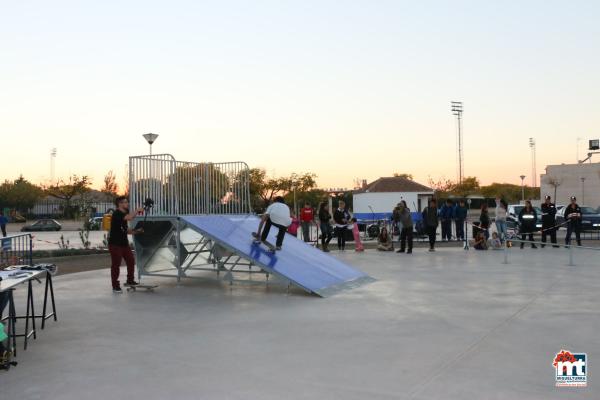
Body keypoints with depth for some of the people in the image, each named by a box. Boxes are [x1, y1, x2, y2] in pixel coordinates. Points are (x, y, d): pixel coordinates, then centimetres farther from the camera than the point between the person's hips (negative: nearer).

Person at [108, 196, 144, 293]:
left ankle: (129, 281, 24)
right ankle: (115, 286, 6)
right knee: (116, 265, -3)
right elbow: (129, 217, -34)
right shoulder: (117, 214, -15)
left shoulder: (123, 214, 14)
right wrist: (137, 210, -20)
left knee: (131, 261, 9)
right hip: (115, 244, -9)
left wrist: (136, 231, 4)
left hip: (124, 243, 9)